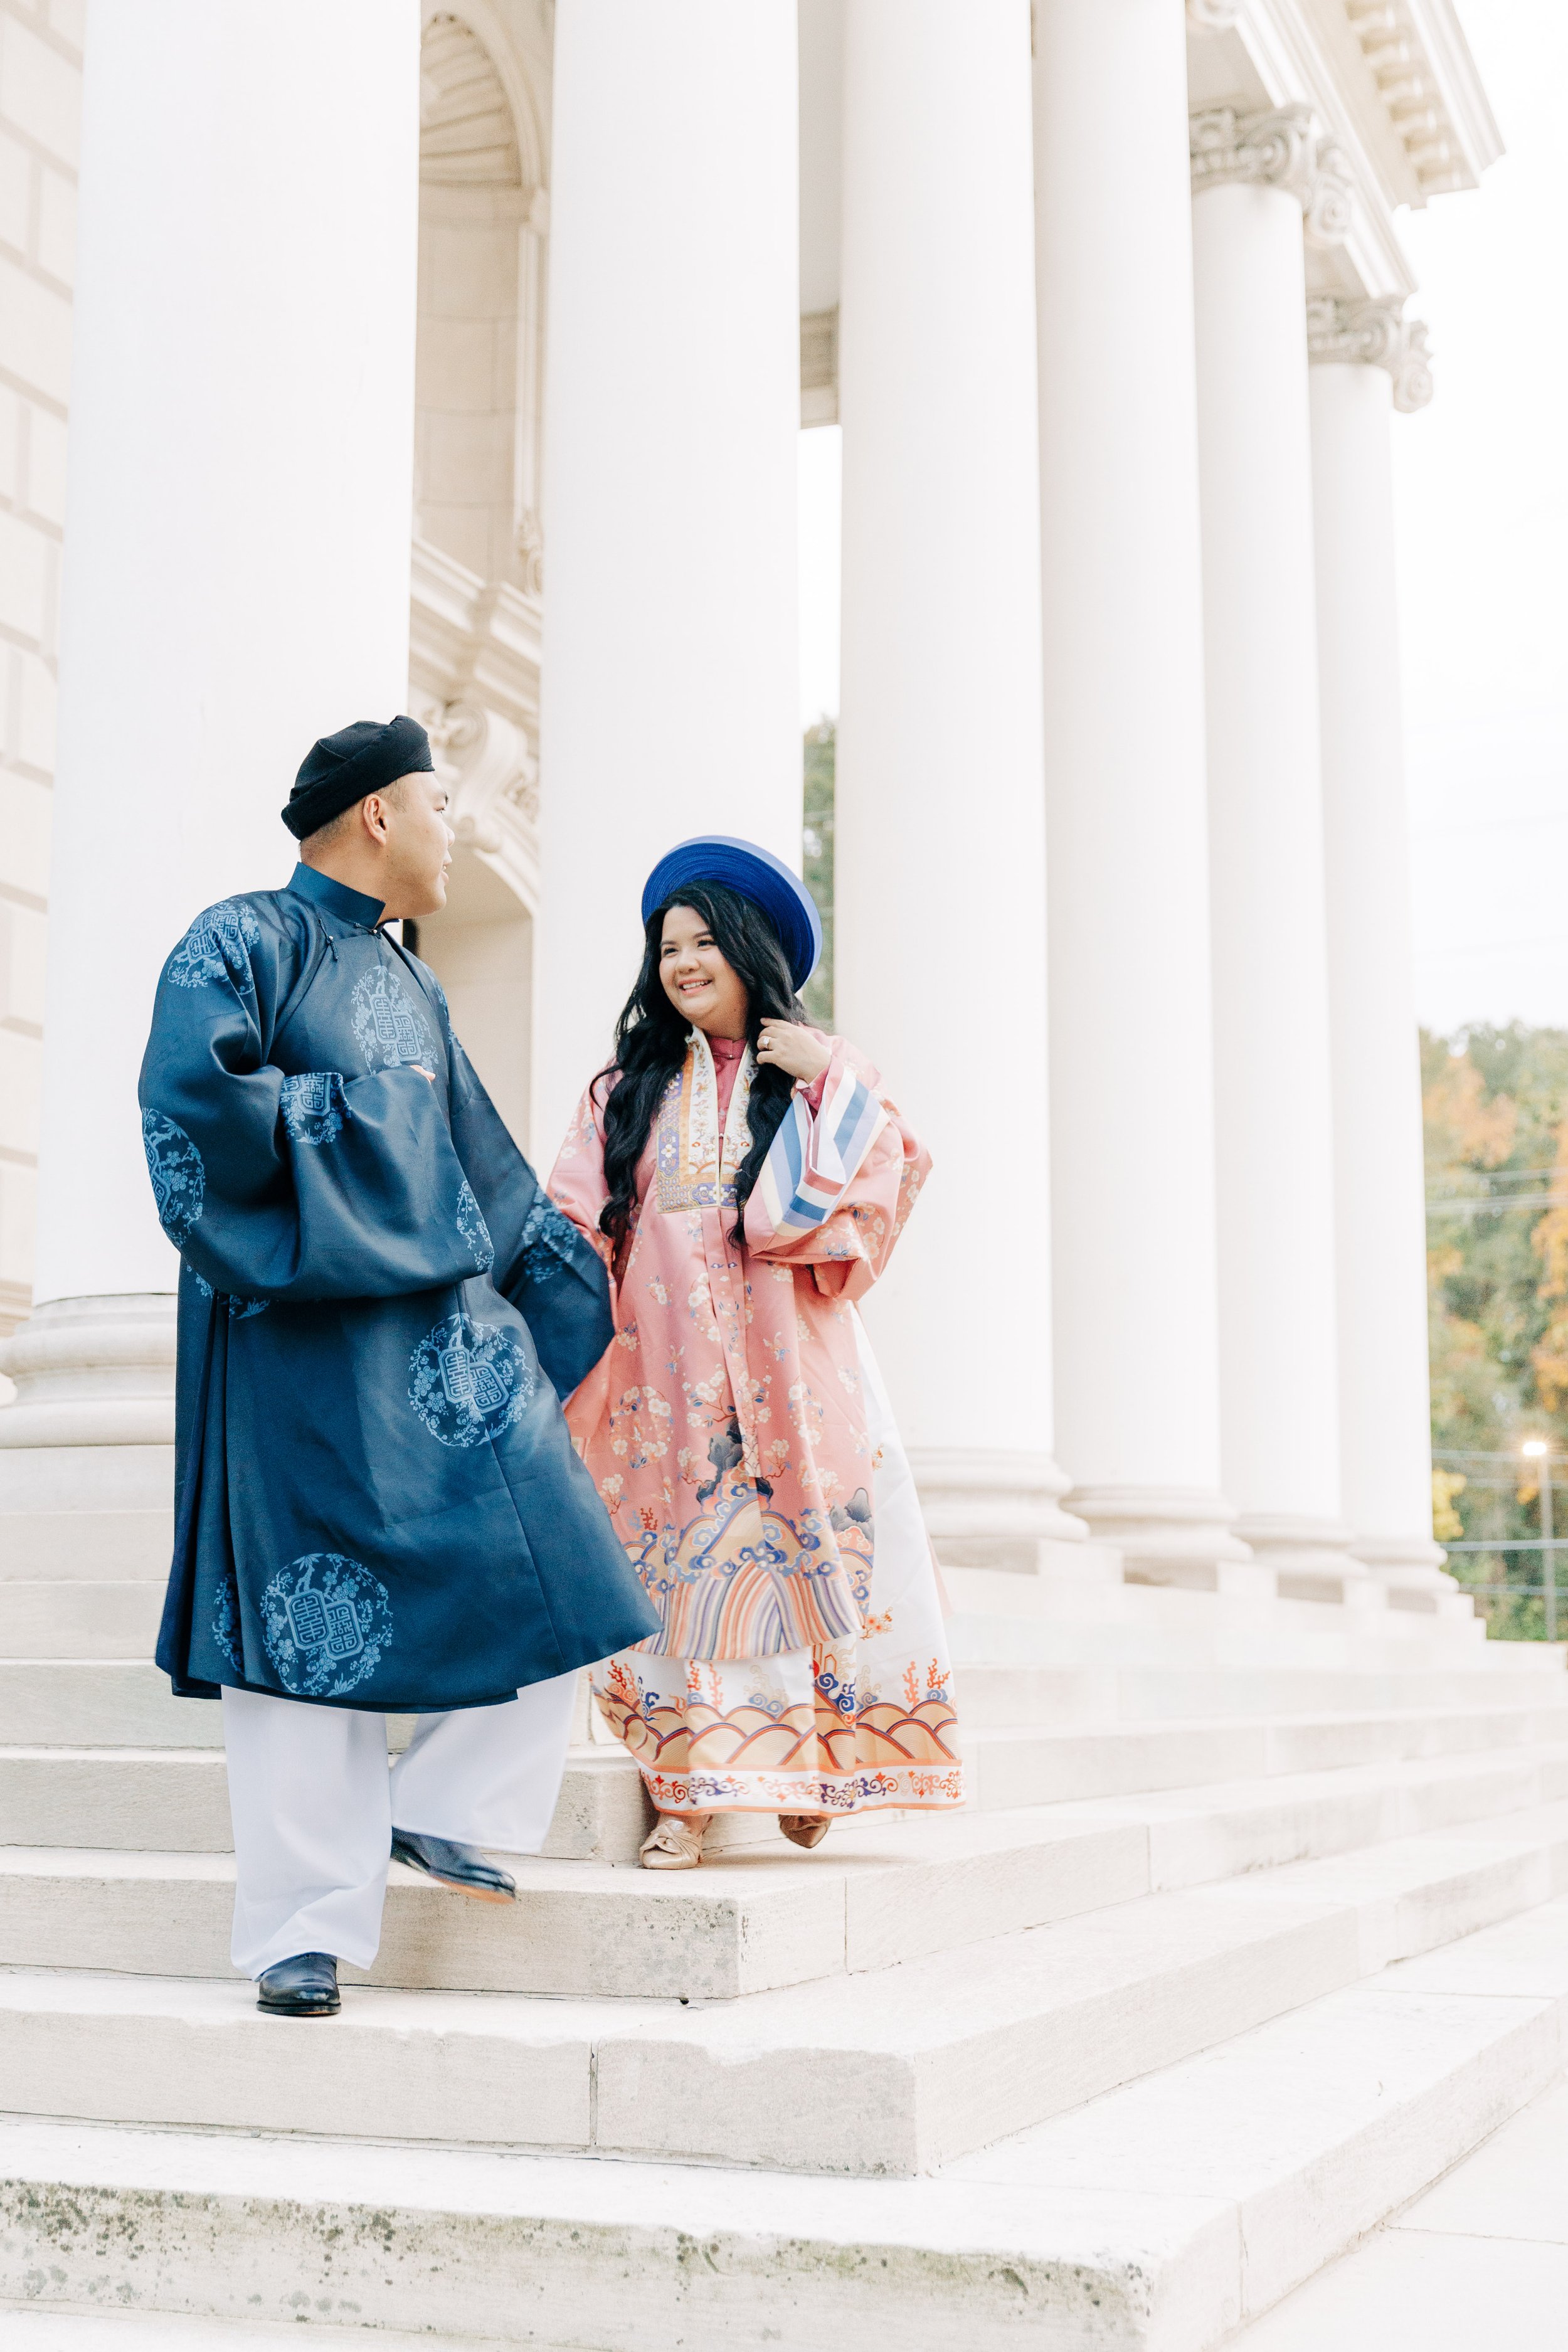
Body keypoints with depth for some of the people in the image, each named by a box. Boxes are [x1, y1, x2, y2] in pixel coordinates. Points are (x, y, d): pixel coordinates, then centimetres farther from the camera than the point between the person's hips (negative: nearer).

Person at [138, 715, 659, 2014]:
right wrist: (342, 1127, -9)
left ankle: (441, 1809, 13)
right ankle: (306, 1929, 4)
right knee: (308, 1612, -4)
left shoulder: (413, 988, 23)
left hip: (445, 1314, 7)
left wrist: (568, 1272, 21)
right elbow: (194, 1090, -18)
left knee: (544, 1567, -4)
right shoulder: (244, 942, -1)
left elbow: (486, 1160, 26)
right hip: (307, 1334, -7)